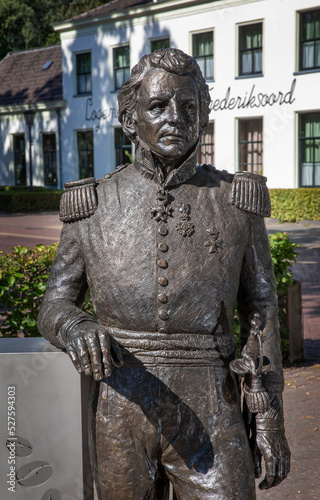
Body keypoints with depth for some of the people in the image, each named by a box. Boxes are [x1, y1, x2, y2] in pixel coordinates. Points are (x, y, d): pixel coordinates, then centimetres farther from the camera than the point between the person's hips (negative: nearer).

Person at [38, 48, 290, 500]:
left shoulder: (236, 203, 0)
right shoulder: (94, 207, 0)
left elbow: (259, 310, 4)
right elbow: (55, 307, 3)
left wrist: (271, 420, 0)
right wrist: (76, 330, -23)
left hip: (209, 417, 0)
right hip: (121, 416, 1)